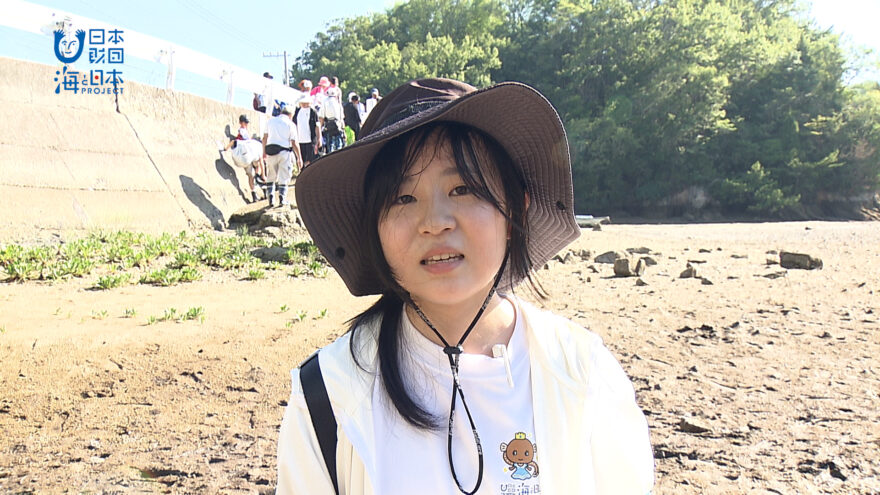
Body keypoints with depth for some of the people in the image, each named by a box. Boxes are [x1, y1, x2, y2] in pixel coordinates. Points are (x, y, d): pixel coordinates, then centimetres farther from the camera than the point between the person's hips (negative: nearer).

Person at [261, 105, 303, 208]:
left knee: (271, 176, 12)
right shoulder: (290, 124, -1)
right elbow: (294, 143, -5)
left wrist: (264, 152, 24)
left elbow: (265, 138, 12)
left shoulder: (270, 121, 8)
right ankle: (282, 199, 2)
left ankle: (270, 199, 8)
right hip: (284, 151, -3)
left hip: (270, 150, 3)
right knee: (283, 177, 5)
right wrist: (299, 158, 0)